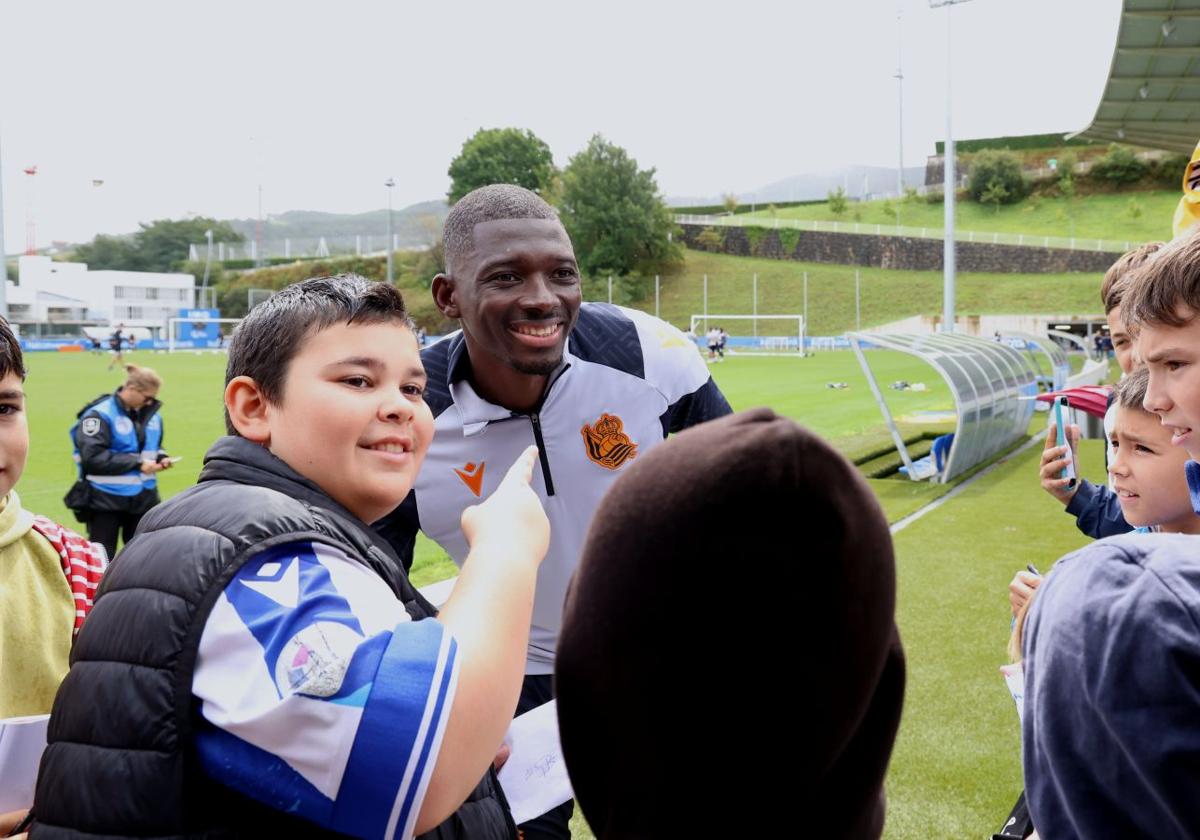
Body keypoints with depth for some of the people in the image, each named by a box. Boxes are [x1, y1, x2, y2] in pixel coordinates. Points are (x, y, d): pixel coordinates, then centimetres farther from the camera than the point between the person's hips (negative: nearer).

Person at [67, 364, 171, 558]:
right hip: (106, 500, -5)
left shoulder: (152, 414, 4)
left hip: (143, 499, 5)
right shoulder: (100, 414, -15)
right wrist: (137, 462, -22)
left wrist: (160, 457, -4)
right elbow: (93, 458, -22)